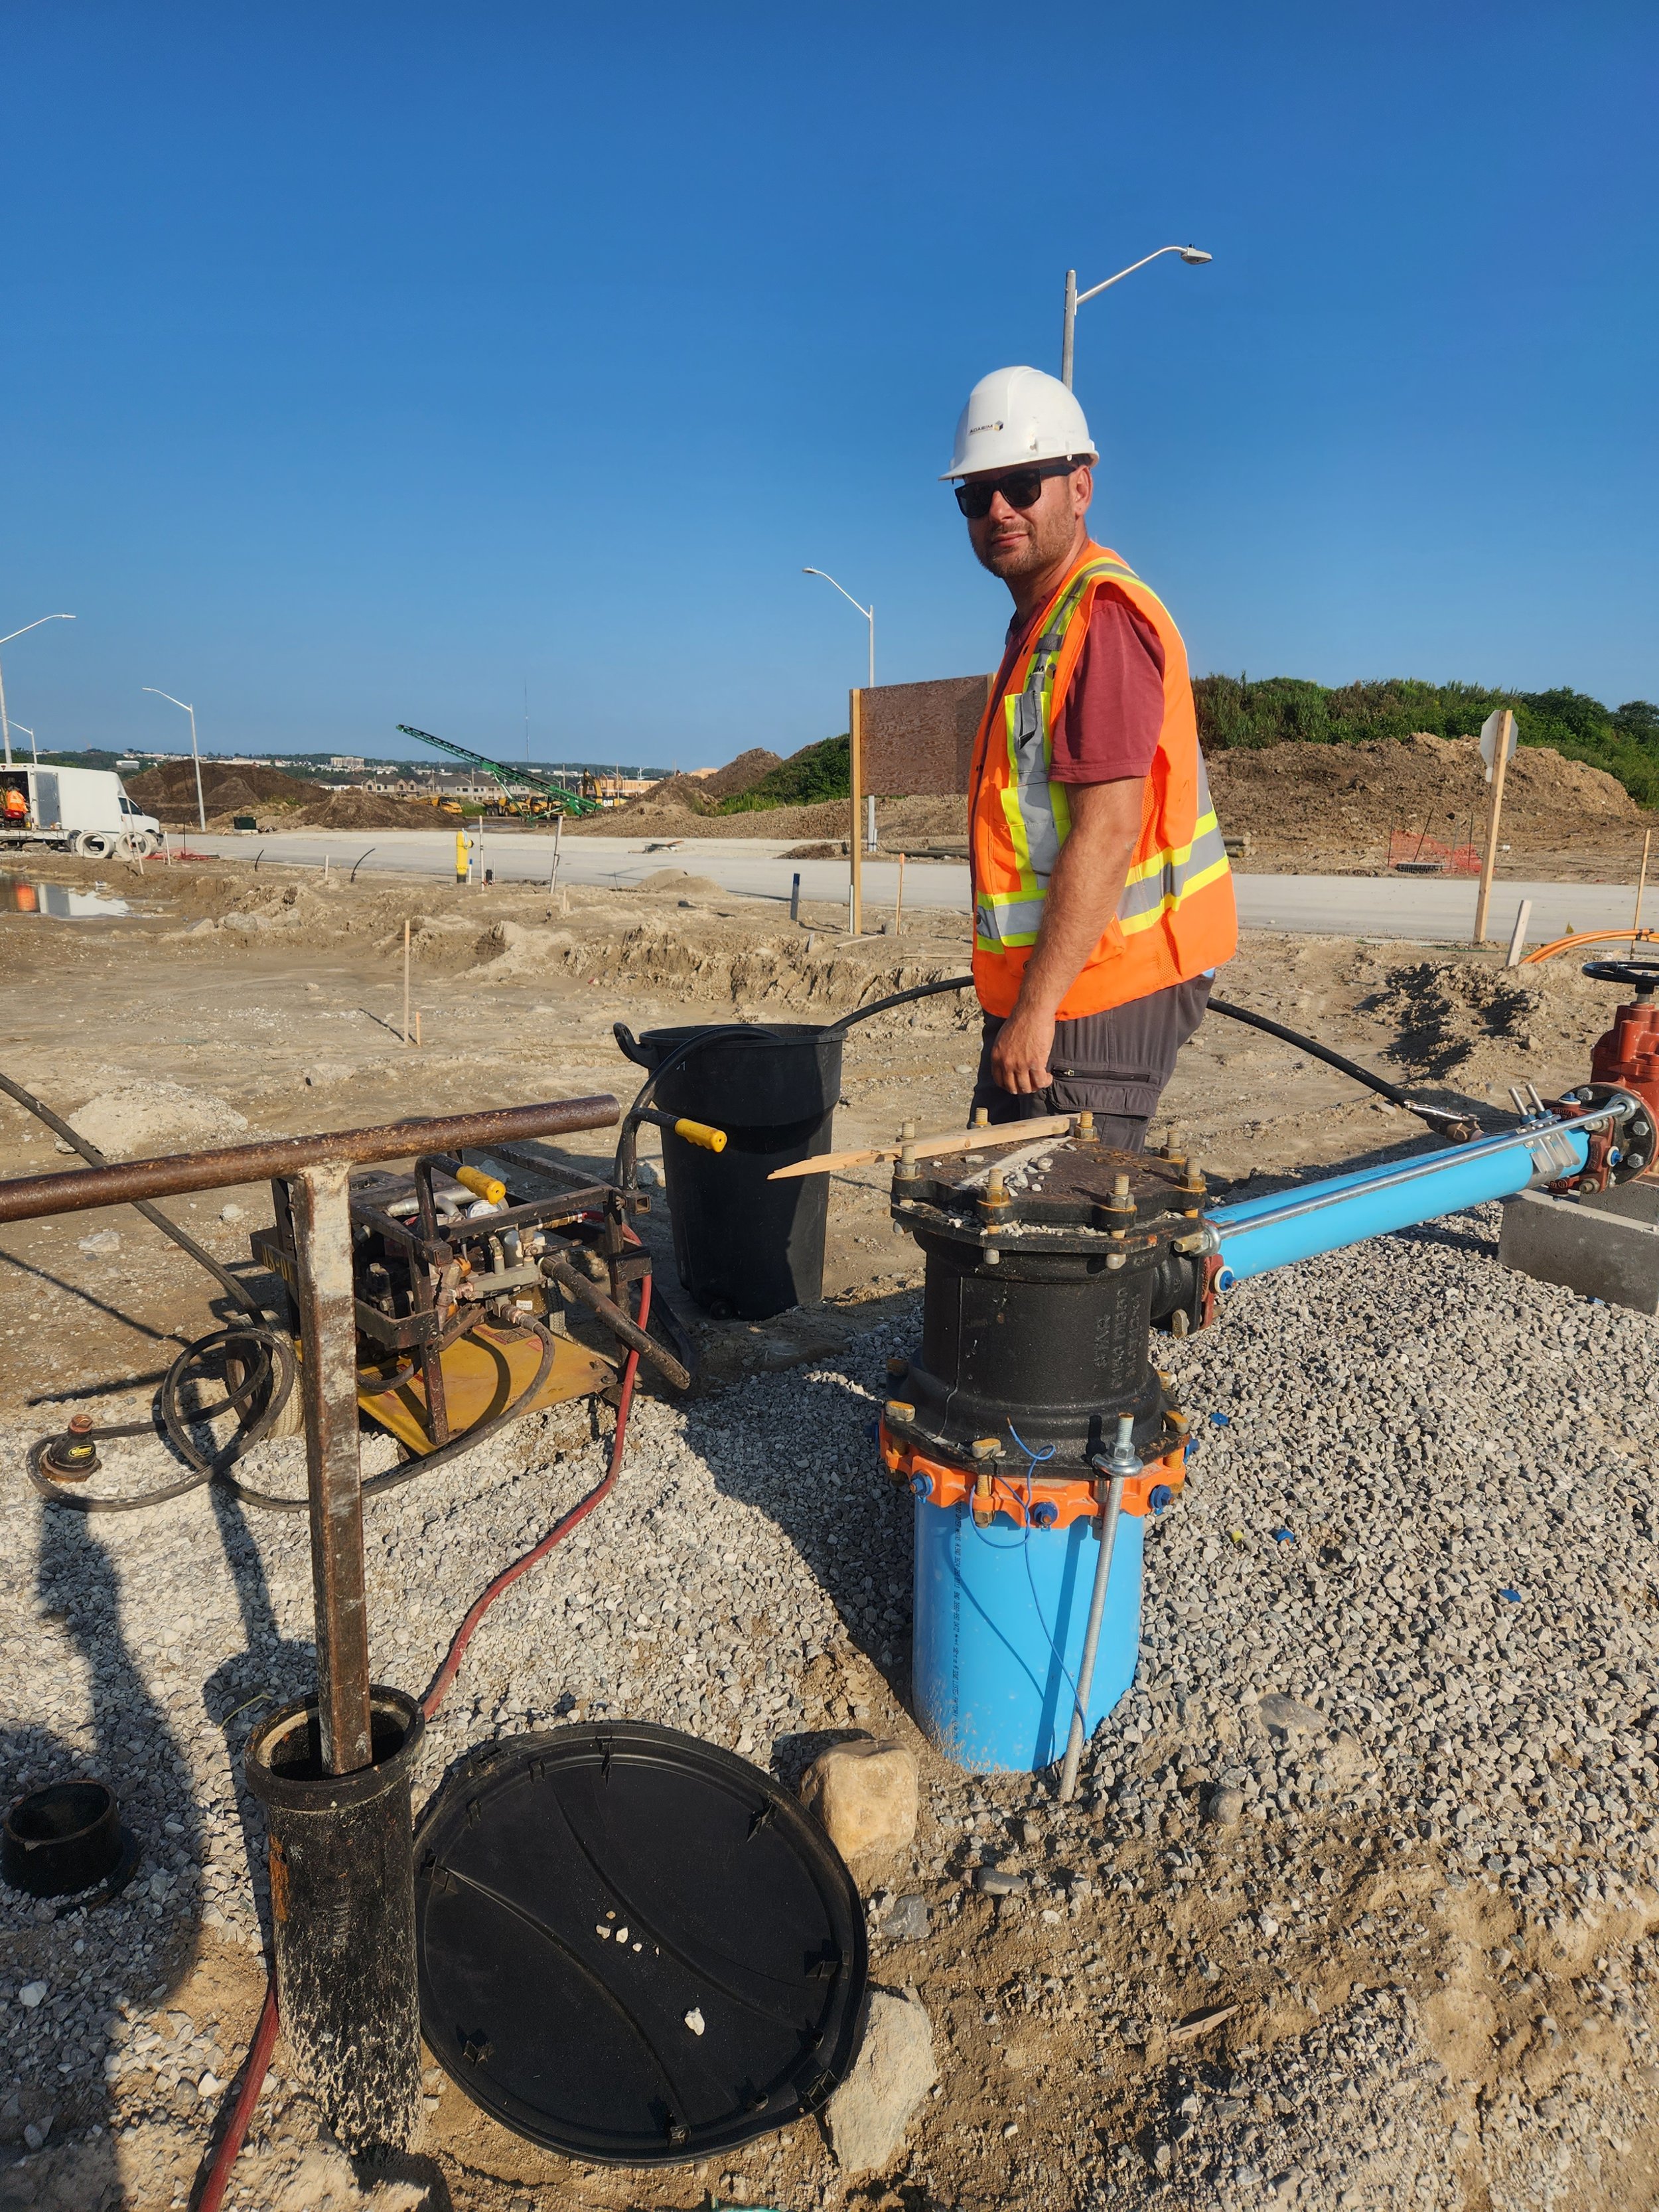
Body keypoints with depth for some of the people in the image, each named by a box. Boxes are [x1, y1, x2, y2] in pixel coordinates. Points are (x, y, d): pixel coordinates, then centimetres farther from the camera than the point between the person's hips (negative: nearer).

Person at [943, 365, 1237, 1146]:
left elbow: (1107, 835, -23)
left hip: (1096, 989, -10)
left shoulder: (1102, 615, -15)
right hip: (1044, 990, 10)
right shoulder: (1042, 621, 17)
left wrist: (1036, 1007, -23)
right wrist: (1021, 1002, 19)